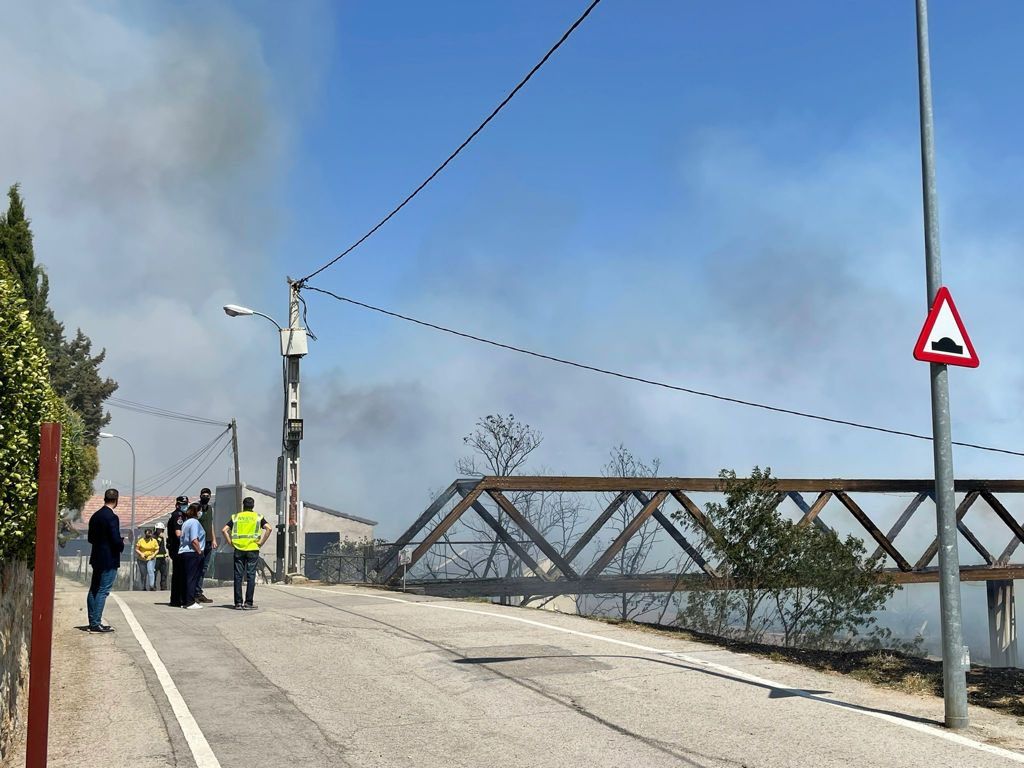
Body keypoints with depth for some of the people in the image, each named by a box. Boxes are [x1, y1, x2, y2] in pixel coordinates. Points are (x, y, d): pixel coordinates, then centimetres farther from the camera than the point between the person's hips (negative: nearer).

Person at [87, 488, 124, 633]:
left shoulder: (95, 516, 8)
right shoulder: (112, 517, -17)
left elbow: (91, 538, 14)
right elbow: (116, 540, -21)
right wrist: (122, 544, -1)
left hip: (97, 558, 9)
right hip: (109, 560, -9)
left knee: (94, 590, 13)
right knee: (103, 591, -6)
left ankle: (93, 622, 19)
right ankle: (96, 623, -6)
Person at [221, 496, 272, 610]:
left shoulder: (236, 517, 9)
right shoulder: (258, 517, 6)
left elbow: (224, 530, -1)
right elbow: (269, 529, -9)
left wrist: (231, 543, 4)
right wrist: (261, 542, -3)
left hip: (238, 549, 1)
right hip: (253, 549, -1)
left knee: (238, 576, 6)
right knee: (251, 576, 2)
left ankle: (238, 603, 4)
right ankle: (248, 603, 0)